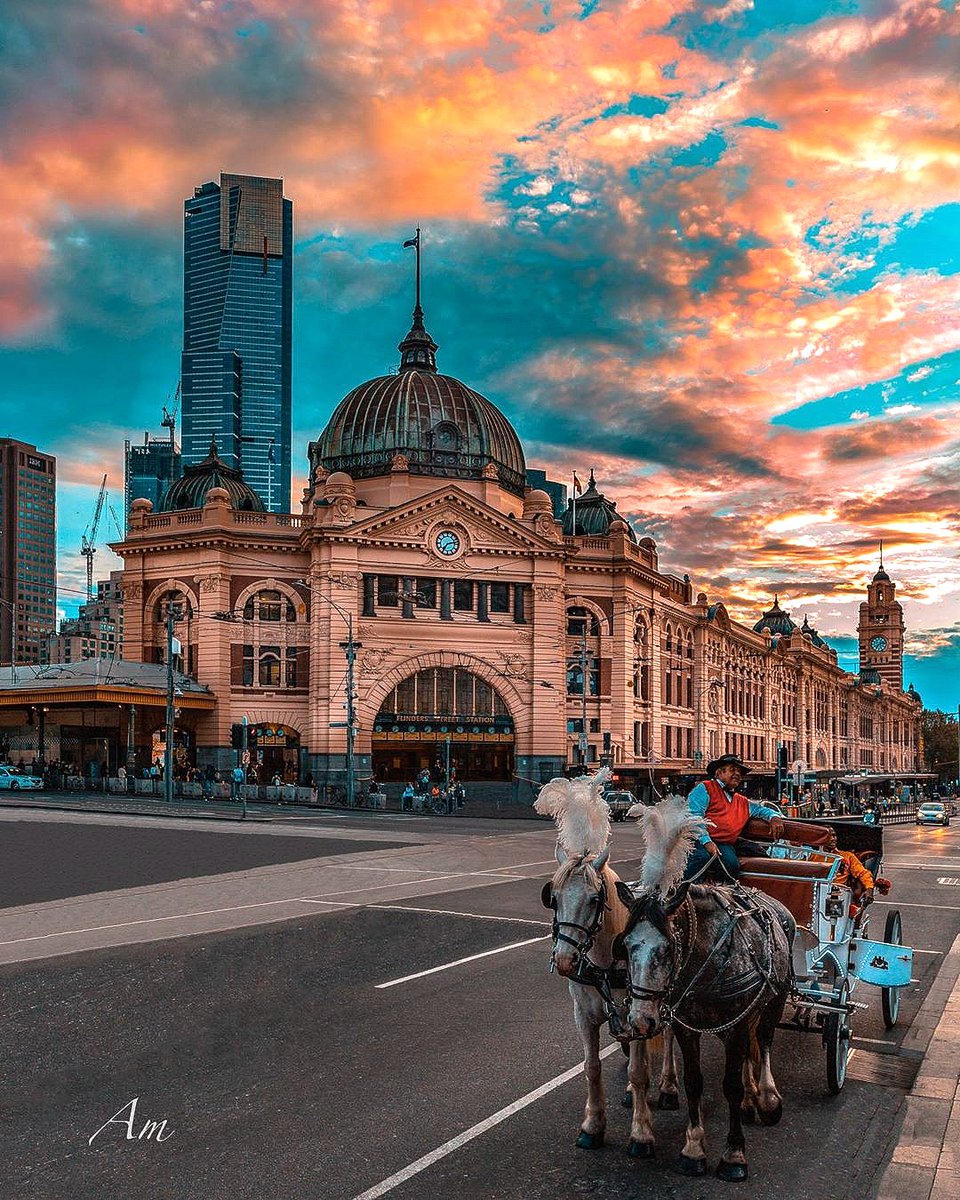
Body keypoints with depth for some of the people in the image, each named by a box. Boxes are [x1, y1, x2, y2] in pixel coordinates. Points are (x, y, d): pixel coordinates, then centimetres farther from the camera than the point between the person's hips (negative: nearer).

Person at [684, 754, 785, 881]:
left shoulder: (743, 803, 29)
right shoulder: (705, 788, 7)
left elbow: (762, 809, 43)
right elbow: (694, 815, -5)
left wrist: (774, 817, 17)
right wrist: (706, 841, -18)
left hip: (724, 845, 5)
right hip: (701, 840, -5)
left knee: (732, 864, -29)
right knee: (703, 857, -37)